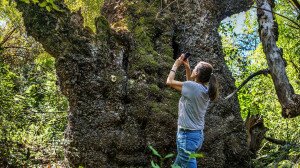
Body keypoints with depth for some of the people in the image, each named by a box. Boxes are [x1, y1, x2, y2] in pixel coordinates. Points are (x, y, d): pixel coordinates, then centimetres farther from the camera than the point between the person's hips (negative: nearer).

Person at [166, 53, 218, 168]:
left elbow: (169, 81, -7)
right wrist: (187, 67, 18)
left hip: (187, 135, -9)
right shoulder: (205, 90, 5)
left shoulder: (193, 87, -17)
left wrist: (176, 65, 6)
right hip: (198, 134, 9)